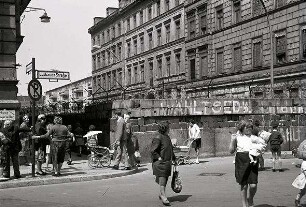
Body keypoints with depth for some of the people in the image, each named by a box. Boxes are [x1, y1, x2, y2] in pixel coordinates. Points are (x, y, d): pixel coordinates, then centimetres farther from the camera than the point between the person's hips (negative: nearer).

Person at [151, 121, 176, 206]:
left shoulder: (167, 137, 15)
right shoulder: (157, 138, -15)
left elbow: (170, 149, 27)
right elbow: (153, 151, -17)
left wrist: (174, 158, 26)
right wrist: (159, 158, -18)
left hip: (167, 162, 9)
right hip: (160, 163, -9)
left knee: (165, 180, 14)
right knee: (162, 179, -9)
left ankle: (161, 195, 28)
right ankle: (163, 197, -7)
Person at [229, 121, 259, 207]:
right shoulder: (237, 137, 4)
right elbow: (231, 151, 0)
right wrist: (233, 140, -10)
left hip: (252, 161, 1)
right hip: (241, 161, -1)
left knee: (253, 185, -7)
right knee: (243, 185, 5)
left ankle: (250, 200, 23)